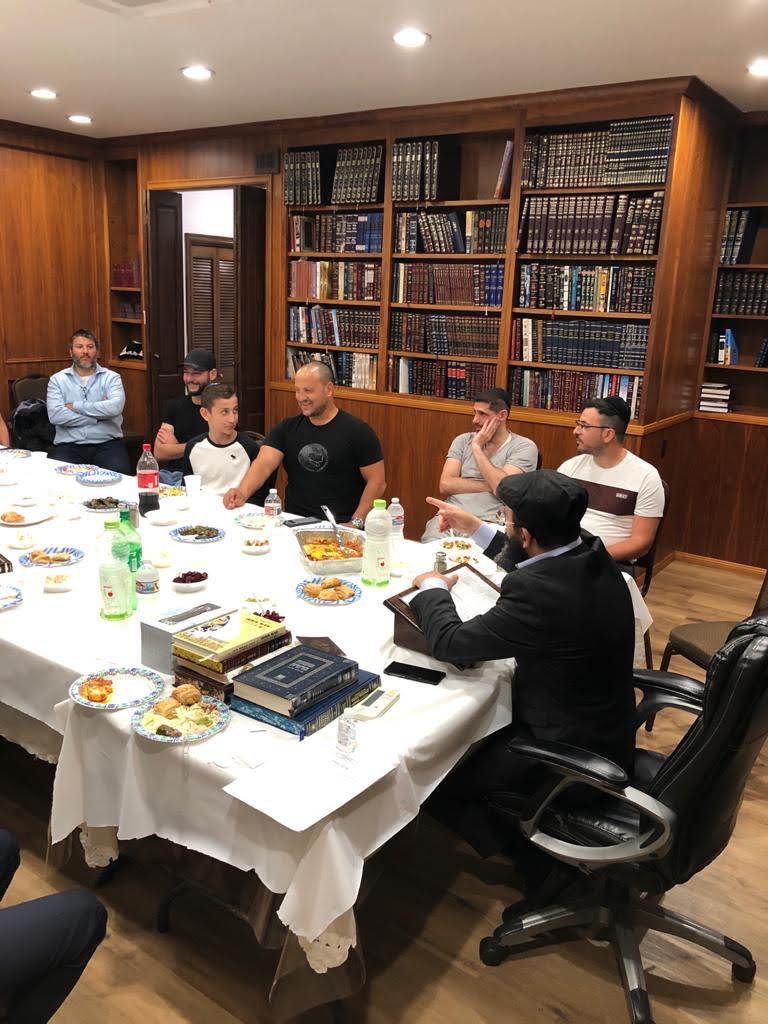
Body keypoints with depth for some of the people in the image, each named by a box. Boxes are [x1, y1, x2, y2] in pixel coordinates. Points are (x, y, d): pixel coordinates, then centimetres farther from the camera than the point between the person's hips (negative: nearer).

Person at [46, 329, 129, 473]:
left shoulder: (111, 377, 7)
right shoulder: (57, 379, 10)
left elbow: (116, 407, -13)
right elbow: (55, 415, -7)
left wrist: (75, 406, -8)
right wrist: (99, 415, -8)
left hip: (107, 443, -1)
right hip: (69, 445, 1)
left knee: (119, 472, -29)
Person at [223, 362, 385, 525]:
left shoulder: (357, 431, -2)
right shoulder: (286, 428, 9)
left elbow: (377, 481, -3)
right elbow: (264, 464, -5)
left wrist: (355, 524, -13)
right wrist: (242, 492, -24)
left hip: (339, 527, -3)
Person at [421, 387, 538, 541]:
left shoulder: (523, 447, 2)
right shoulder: (463, 440, 14)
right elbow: (445, 485, 2)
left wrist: (477, 448, -5)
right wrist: (489, 486, -6)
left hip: (488, 522, -3)